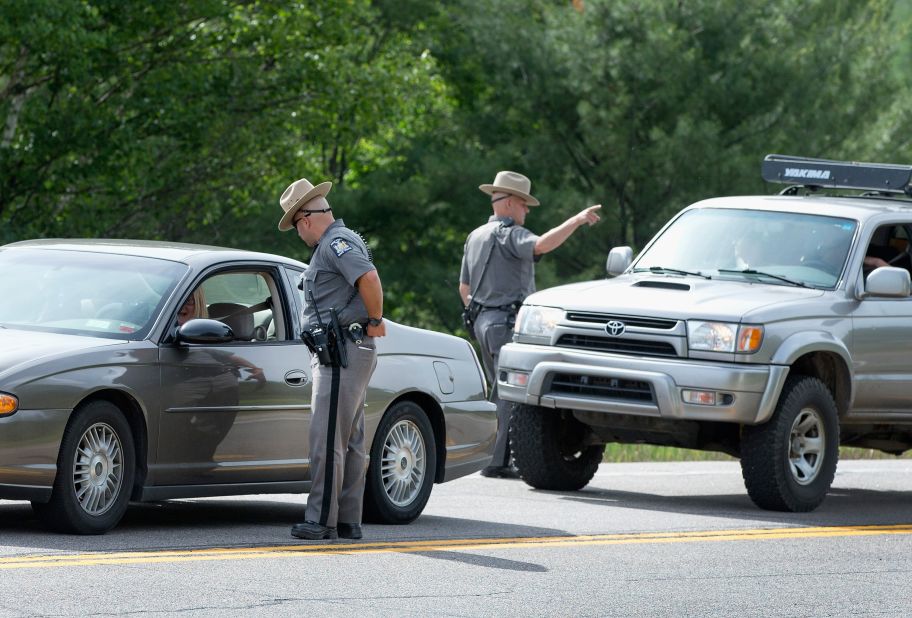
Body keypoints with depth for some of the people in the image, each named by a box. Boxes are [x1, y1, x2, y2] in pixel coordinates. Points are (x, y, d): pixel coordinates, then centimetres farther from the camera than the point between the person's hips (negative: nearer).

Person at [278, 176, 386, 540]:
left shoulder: (334, 243, -13)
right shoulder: (336, 242, 20)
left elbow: (369, 278, -29)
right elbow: (365, 282, 30)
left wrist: (375, 321, -17)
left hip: (341, 355, -11)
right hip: (343, 355, 11)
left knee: (327, 439, -11)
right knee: (349, 442, 12)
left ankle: (321, 520, -12)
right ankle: (348, 521, 15)